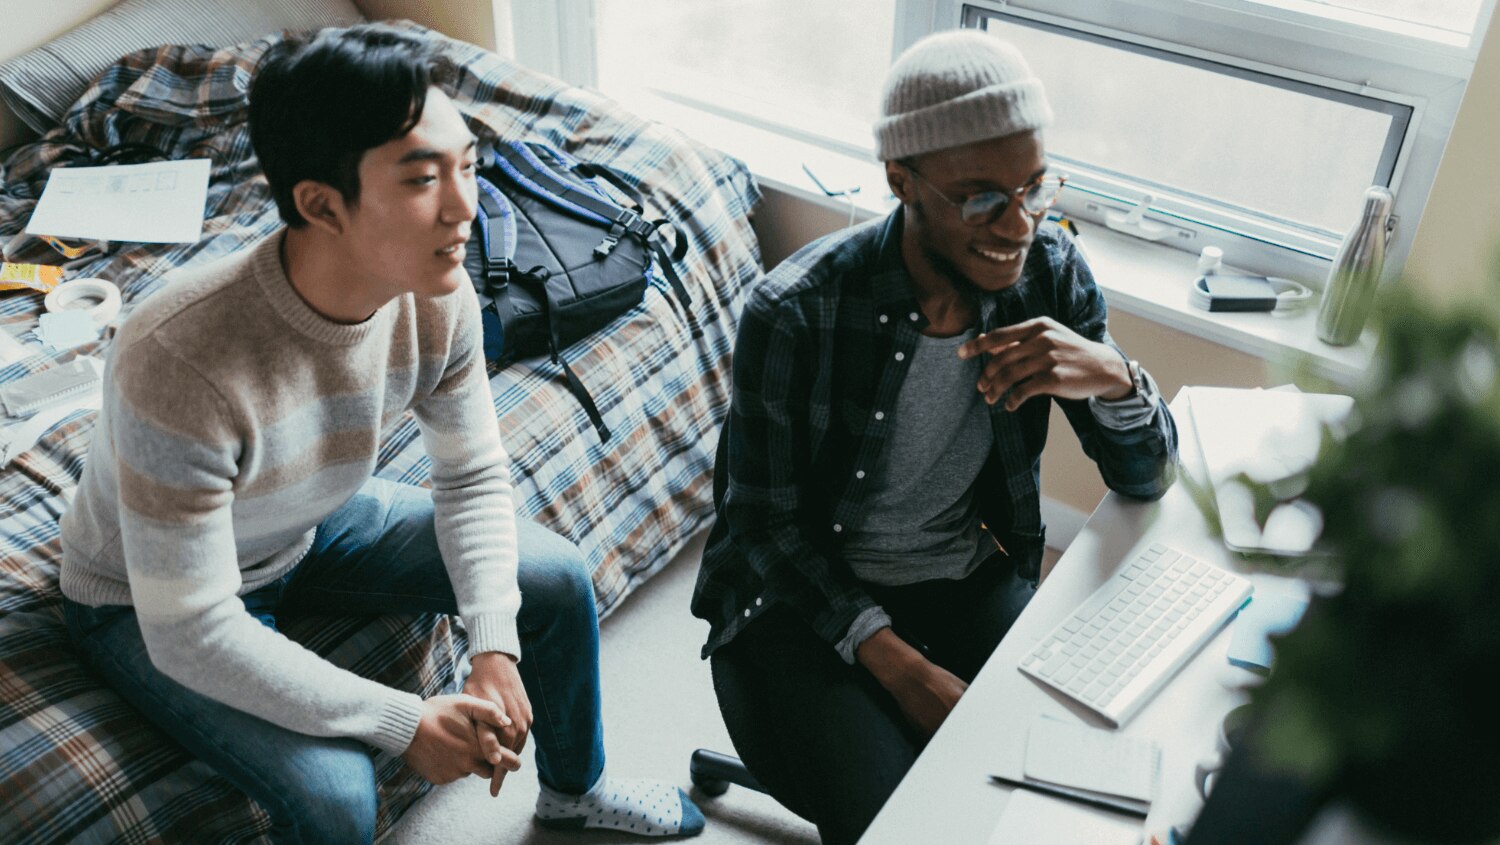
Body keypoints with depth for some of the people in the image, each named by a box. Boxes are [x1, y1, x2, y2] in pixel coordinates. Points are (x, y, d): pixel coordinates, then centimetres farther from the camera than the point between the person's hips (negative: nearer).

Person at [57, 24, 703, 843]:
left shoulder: (437, 300, -22)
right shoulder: (181, 363, -41)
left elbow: (474, 476, -7)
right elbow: (189, 636, -35)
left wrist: (495, 648, -21)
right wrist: (408, 725, -32)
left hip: (315, 524, 6)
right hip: (148, 598, -6)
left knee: (557, 579, 1)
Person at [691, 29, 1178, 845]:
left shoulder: (1048, 270, -10)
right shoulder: (795, 312, -23)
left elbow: (1146, 479, -4)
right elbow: (764, 526, -13)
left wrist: (1110, 375, -27)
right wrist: (899, 665, -22)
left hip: (971, 577, 4)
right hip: (810, 593, -3)